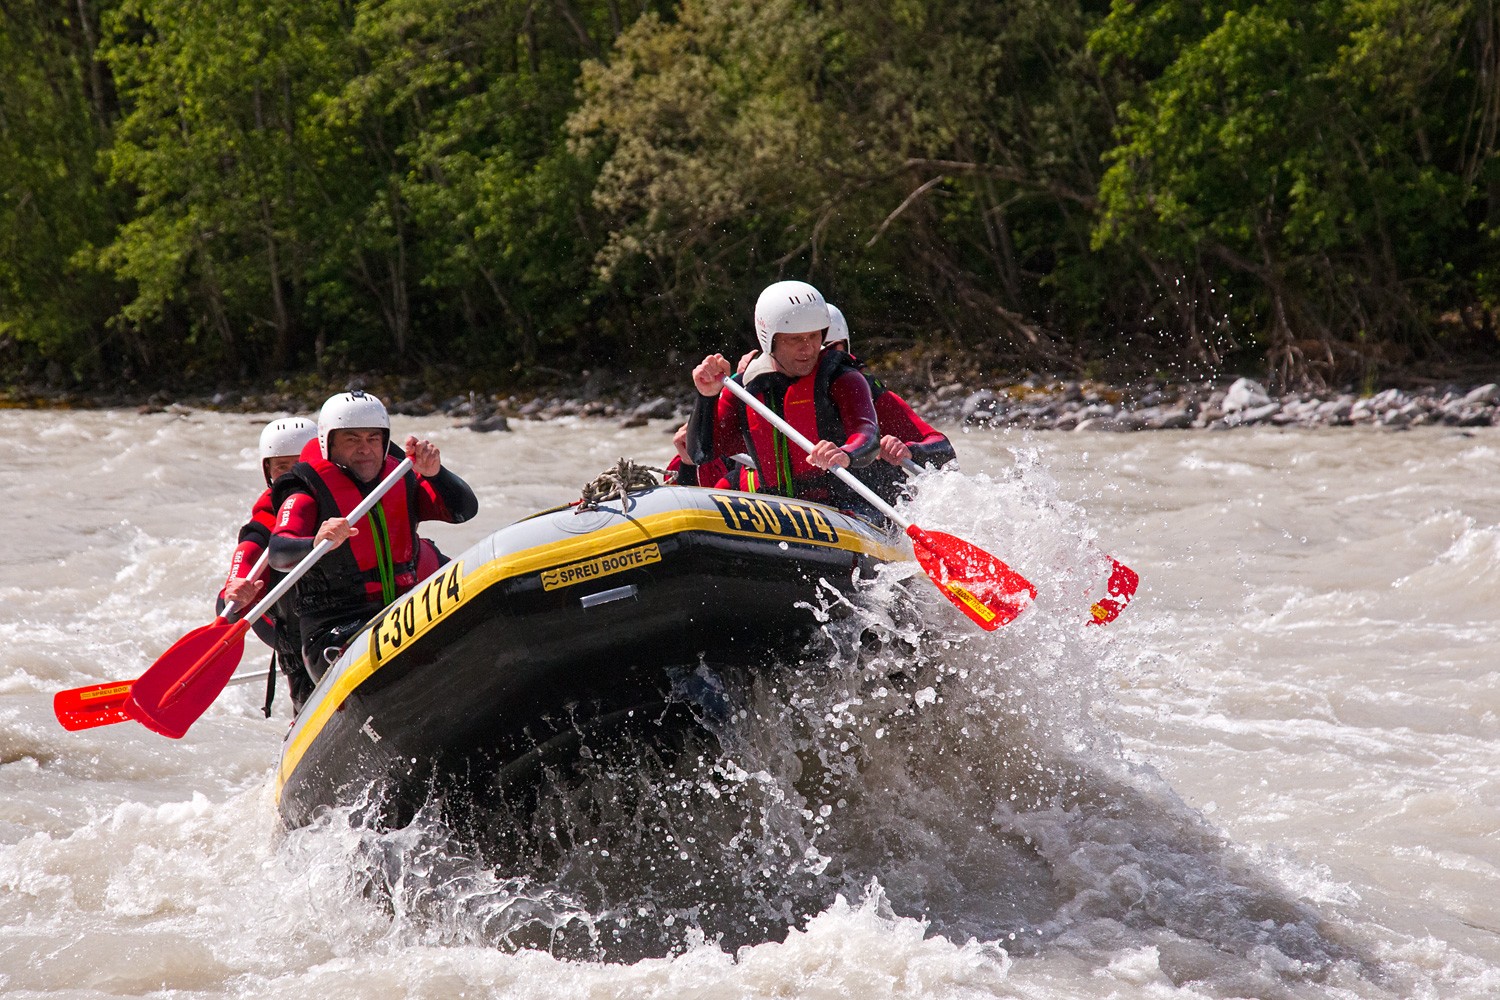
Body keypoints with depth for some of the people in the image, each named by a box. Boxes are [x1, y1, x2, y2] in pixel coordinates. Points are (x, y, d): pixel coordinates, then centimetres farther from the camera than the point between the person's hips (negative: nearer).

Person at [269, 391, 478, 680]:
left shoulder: (400, 480, 12)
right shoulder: (307, 495, -2)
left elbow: (465, 509, 2)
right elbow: (278, 553, -21)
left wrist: (433, 473, -18)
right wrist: (317, 544, -44)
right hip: (335, 632, -5)